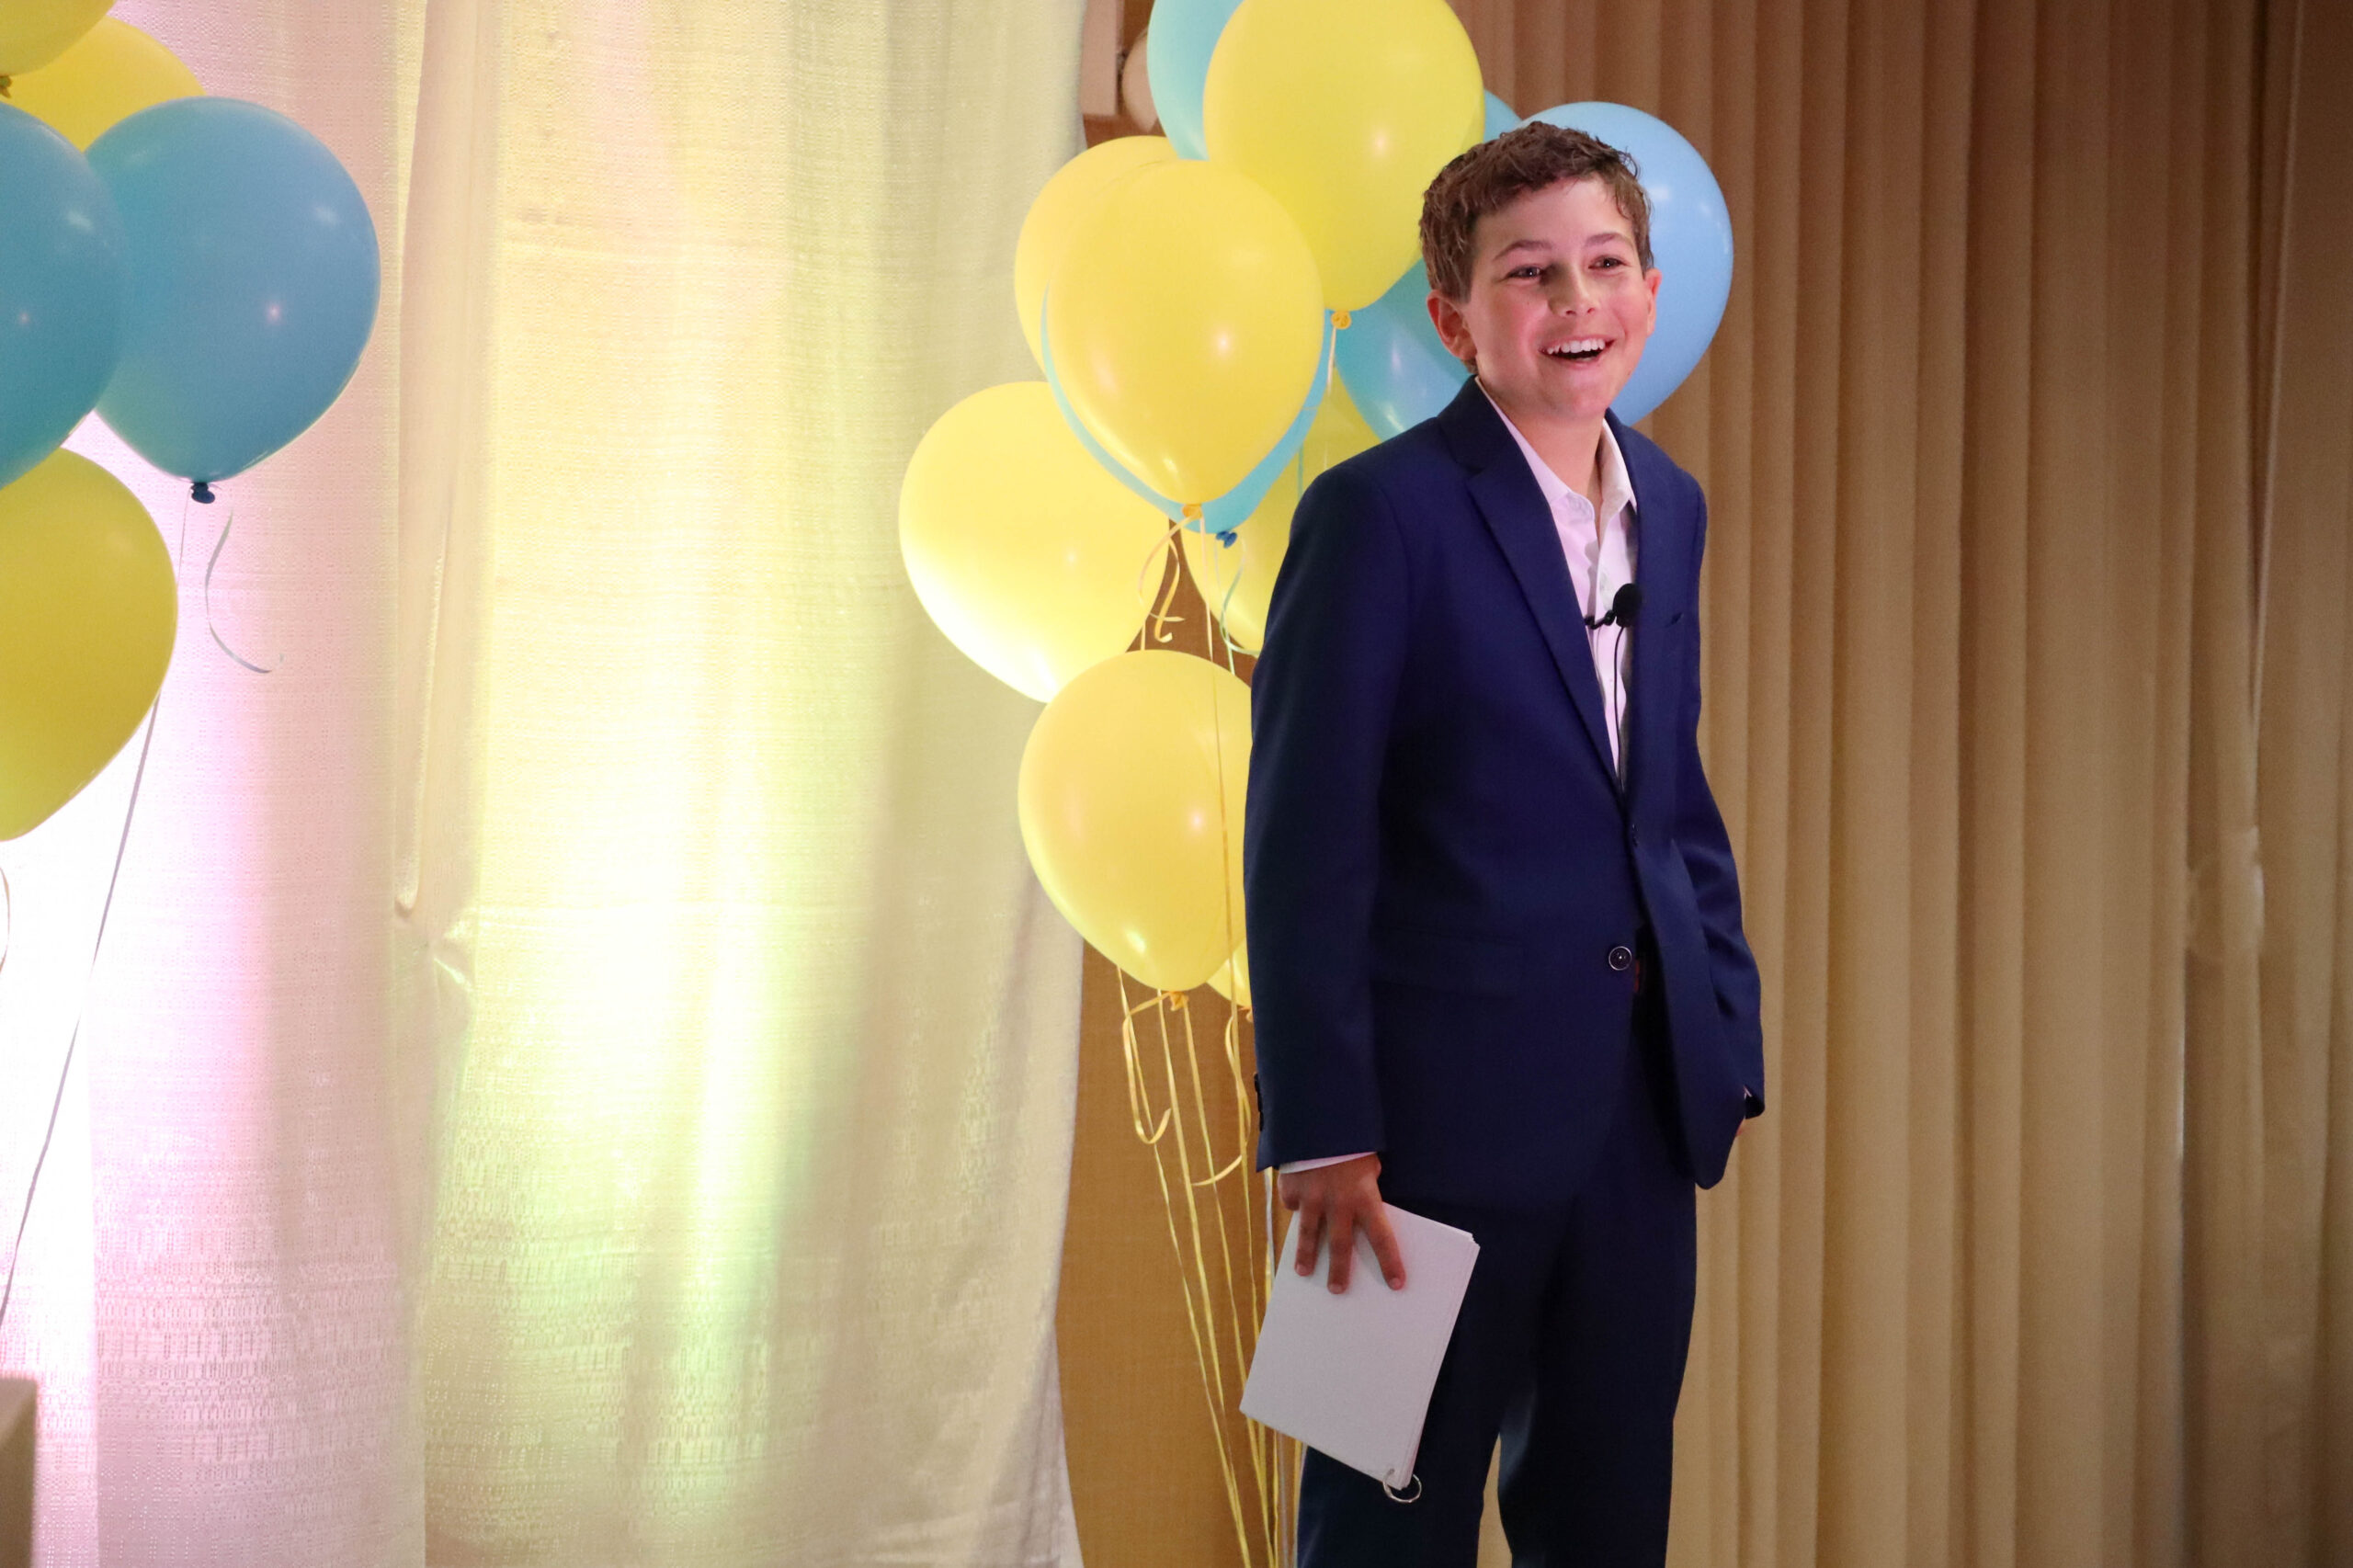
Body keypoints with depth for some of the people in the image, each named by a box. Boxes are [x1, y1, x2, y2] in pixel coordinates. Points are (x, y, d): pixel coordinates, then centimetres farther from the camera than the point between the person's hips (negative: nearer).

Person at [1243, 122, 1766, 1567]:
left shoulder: (1669, 508, 11)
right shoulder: (1380, 513, -11)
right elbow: (1304, 843, -13)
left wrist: (1728, 1040, 12)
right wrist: (1322, 1132, -16)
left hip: (1643, 1112, 7)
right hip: (1447, 1110, -7)